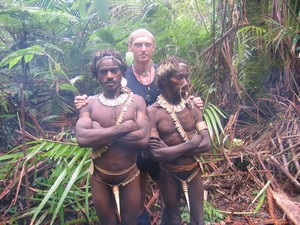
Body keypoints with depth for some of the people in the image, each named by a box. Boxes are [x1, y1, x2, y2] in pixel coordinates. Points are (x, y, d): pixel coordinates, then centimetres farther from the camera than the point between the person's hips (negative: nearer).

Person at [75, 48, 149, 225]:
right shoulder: (90, 103, -8)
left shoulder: (136, 101, -10)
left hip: (130, 175, 0)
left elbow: (143, 138, -24)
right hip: (100, 177, 1)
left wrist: (100, 132, -21)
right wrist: (123, 128, -26)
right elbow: (82, 138, -24)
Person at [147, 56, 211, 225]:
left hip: (193, 171, 3)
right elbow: (157, 153, -24)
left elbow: (207, 144, -11)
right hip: (169, 174, -2)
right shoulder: (153, 112, -17)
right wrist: (191, 143, -20)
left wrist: (172, 150, -21)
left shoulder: (192, 107, -5)